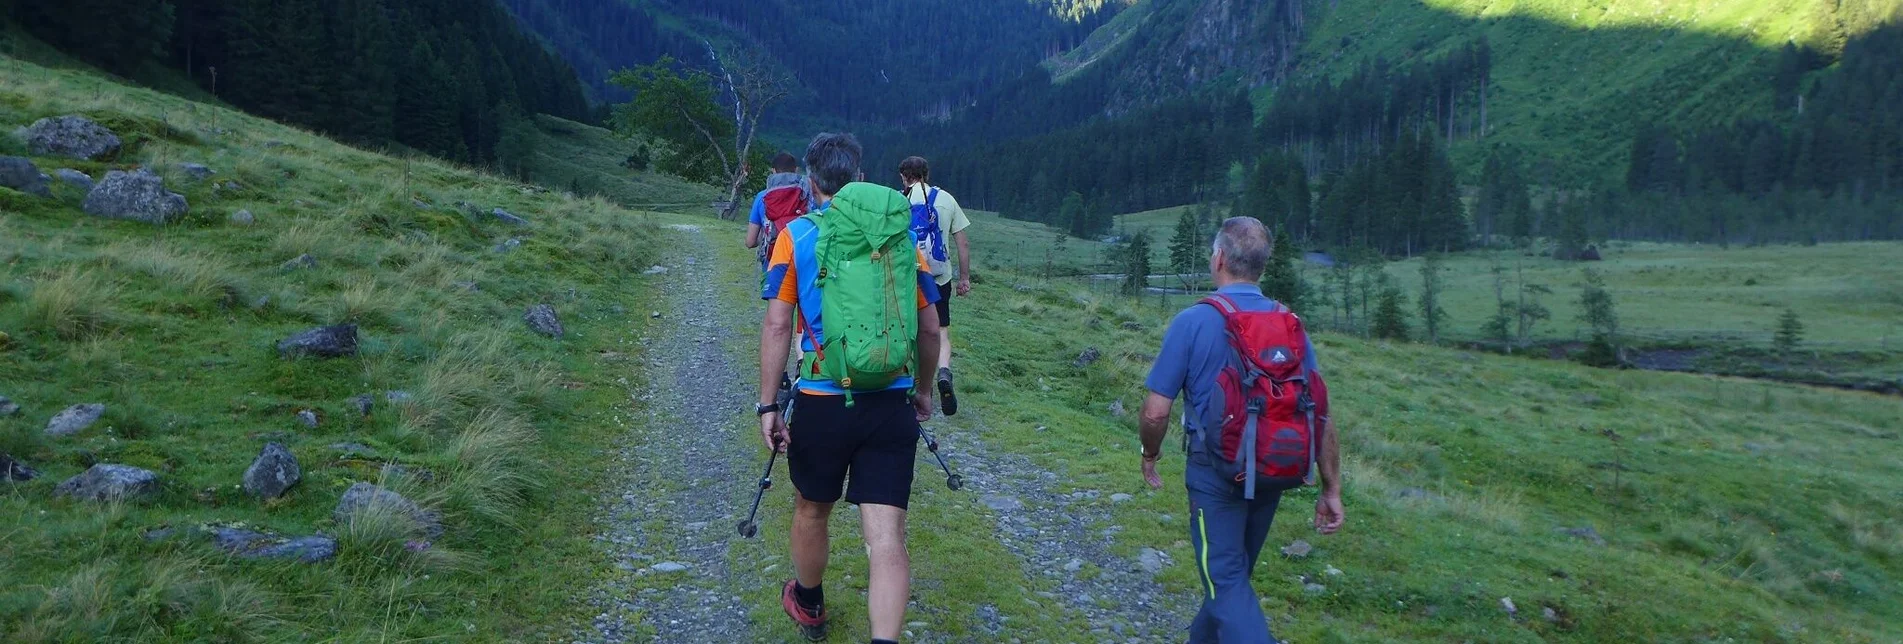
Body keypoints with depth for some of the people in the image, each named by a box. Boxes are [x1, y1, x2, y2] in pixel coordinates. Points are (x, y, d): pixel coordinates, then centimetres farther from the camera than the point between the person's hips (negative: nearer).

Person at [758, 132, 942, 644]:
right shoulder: (902, 233, 7)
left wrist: (768, 405, -2)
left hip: (822, 403, -1)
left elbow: (777, 325, -6)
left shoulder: (797, 235, 0)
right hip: (891, 406, 1)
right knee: (887, 536, -1)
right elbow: (930, 329, 10)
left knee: (811, 511, 23)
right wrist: (924, 391, 24)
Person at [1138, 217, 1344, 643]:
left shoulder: (1193, 322, -14)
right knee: (1234, 572, 22)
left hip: (1217, 472, -5)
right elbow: (1321, 415, -2)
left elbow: (1156, 413, -14)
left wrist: (1150, 453, 7)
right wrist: (1331, 490, 5)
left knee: (1227, 582, 0)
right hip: (1272, 473, 5)